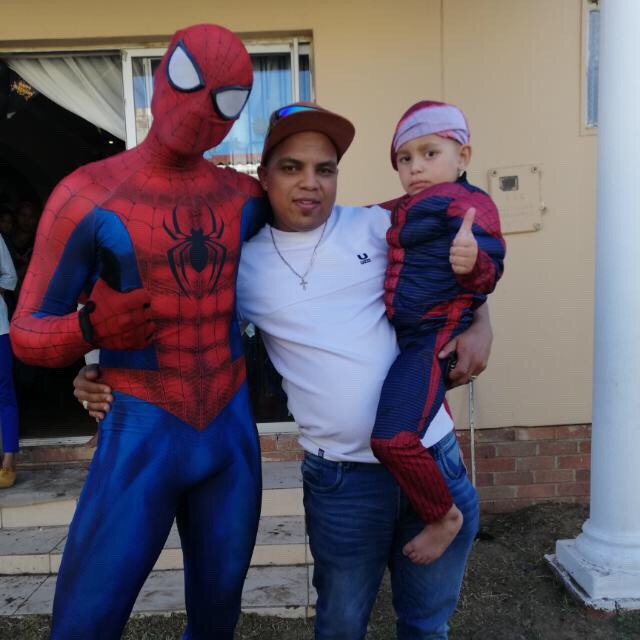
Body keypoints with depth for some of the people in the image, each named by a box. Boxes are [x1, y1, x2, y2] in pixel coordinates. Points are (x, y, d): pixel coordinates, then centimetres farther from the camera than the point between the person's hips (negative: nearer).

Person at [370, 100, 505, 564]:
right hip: (402, 334, 11)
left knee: (394, 436, -23)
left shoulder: (467, 203, -11)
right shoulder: (408, 209, 14)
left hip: (434, 336, -10)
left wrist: (472, 261, -41)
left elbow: (489, 271, -21)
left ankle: (443, 516, 2)